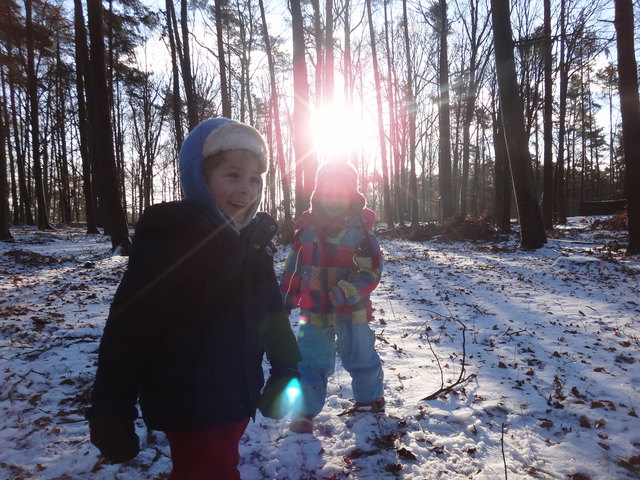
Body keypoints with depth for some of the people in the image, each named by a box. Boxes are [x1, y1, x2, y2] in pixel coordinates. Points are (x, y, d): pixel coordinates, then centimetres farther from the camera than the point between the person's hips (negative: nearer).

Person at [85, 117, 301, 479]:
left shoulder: (254, 244, 0)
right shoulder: (165, 242, -20)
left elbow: (273, 313, 8)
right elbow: (126, 334, -18)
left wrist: (285, 369, 4)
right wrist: (111, 415, -15)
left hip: (239, 400, 7)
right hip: (187, 407, -6)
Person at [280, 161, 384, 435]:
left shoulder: (360, 228, -9)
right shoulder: (307, 228, 1)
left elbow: (372, 269, -13)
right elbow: (294, 268, 10)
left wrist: (351, 291, -27)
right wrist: (285, 299, 12)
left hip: (352, 310, -2)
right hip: (315, 310, 2)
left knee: (360, 358, 16)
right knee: (310, 361, 4)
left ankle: (370, 398, 41)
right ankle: (306, 411, 21)